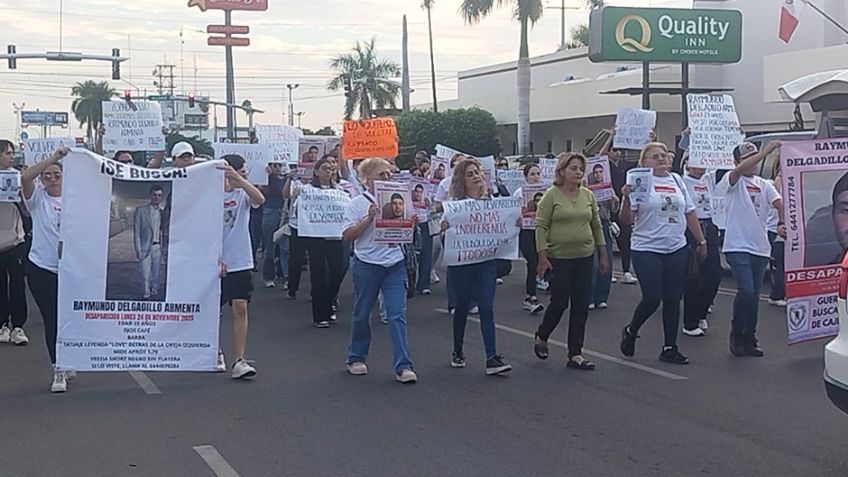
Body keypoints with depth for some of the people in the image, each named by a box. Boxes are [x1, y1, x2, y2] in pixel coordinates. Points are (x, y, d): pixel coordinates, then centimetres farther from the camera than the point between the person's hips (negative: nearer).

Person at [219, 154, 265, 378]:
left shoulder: (242, 193, 1)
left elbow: (260, 199, -22)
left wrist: (239, 180, -34)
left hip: (240, 263, 1)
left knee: (240, 308, -7)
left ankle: (239, 362, -7)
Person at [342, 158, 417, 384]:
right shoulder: (358, 203, -2)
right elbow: (347, 235, -8)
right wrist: (369, 218, -17)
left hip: (395, 264, 2)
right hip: (367, 264, -2)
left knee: (397, 313, -5)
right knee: (362, 313, 10)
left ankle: (403, 366, -6)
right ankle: (356, 358, 28)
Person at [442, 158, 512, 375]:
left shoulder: (490, 200, 6)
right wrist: (444, 228, -28)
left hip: (486, 261, 2)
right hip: (461, 261, -2)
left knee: (487, 308, -5)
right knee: (462, 306, 11)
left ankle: (492, 358, -7)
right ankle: (457, 352, 29)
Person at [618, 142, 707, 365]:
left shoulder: (676, 180, 11)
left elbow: (690, 213, 17)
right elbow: (626, 220, -10)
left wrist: (701, 240, 18)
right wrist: (626, 199, -27)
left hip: (677, 249, 5)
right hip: (647, 250, -5)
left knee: (673, 299, 6)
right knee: (652, 297, -9)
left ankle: (670, 348, 16)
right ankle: (630, 332, 19)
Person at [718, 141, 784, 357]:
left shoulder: (764, 185, 13)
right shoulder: (731, 180, -2)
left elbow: (779, 203, -1)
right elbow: (740, 170, -24)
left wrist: (782, 223, -21)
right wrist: (766, 151, -27)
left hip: (760, 248, 6)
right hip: (737, 246, -6)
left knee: (754, 295, 10)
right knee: (746, 291, -16)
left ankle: (749, 339, 21)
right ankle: (736, 335, 3)